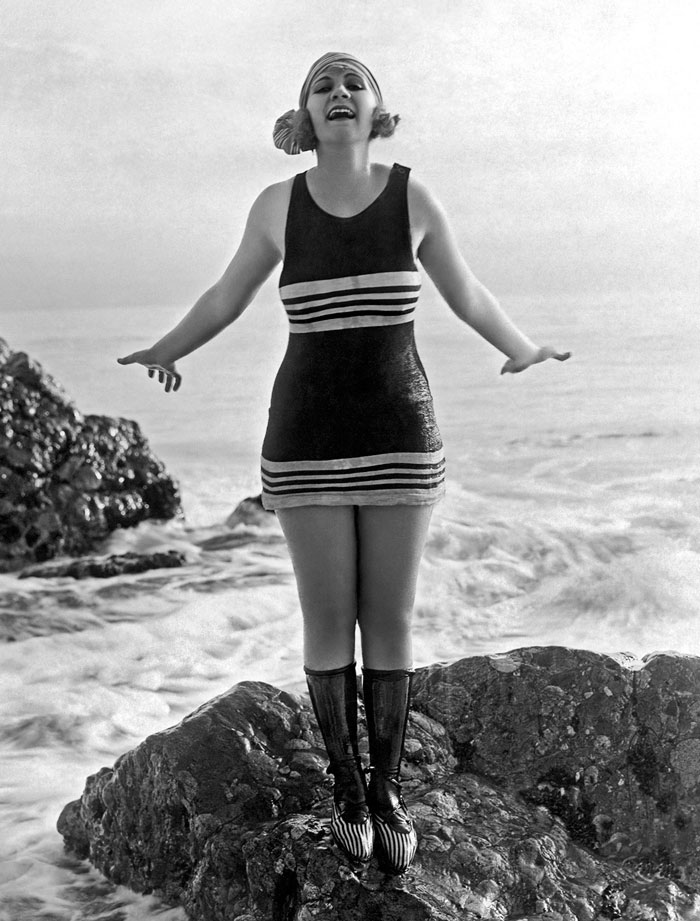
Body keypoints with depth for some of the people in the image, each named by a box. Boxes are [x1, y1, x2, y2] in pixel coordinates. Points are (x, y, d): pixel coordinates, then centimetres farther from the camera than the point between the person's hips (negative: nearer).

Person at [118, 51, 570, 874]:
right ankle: (345, 779, 29)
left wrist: (522, 352, 23)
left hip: (398, 441, 1)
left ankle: (385, 787, 28)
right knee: (329, 626, 5)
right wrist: (165, 351, 23)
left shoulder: (414, 197, -2)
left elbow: (467, 295, 14)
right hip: (308, 443, 0)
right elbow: (226, 298, 15)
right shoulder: (277, 204, -2)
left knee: (389, 627, 7)